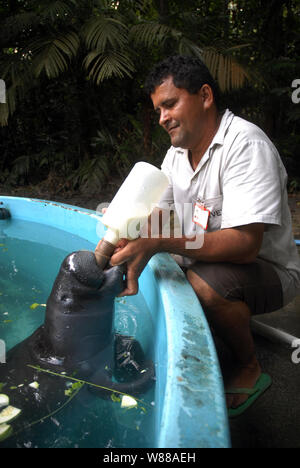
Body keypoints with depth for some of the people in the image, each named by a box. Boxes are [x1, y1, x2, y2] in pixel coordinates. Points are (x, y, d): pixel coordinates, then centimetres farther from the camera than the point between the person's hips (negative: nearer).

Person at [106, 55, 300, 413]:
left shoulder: (246, 145, -23)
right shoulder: (178, 150, 4)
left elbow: (244, 244, -33)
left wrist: (160, 242, -43)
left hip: (268, 270, -7)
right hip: (202, 261, 8)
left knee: (204, 284, -34)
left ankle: (248, 366, -3)